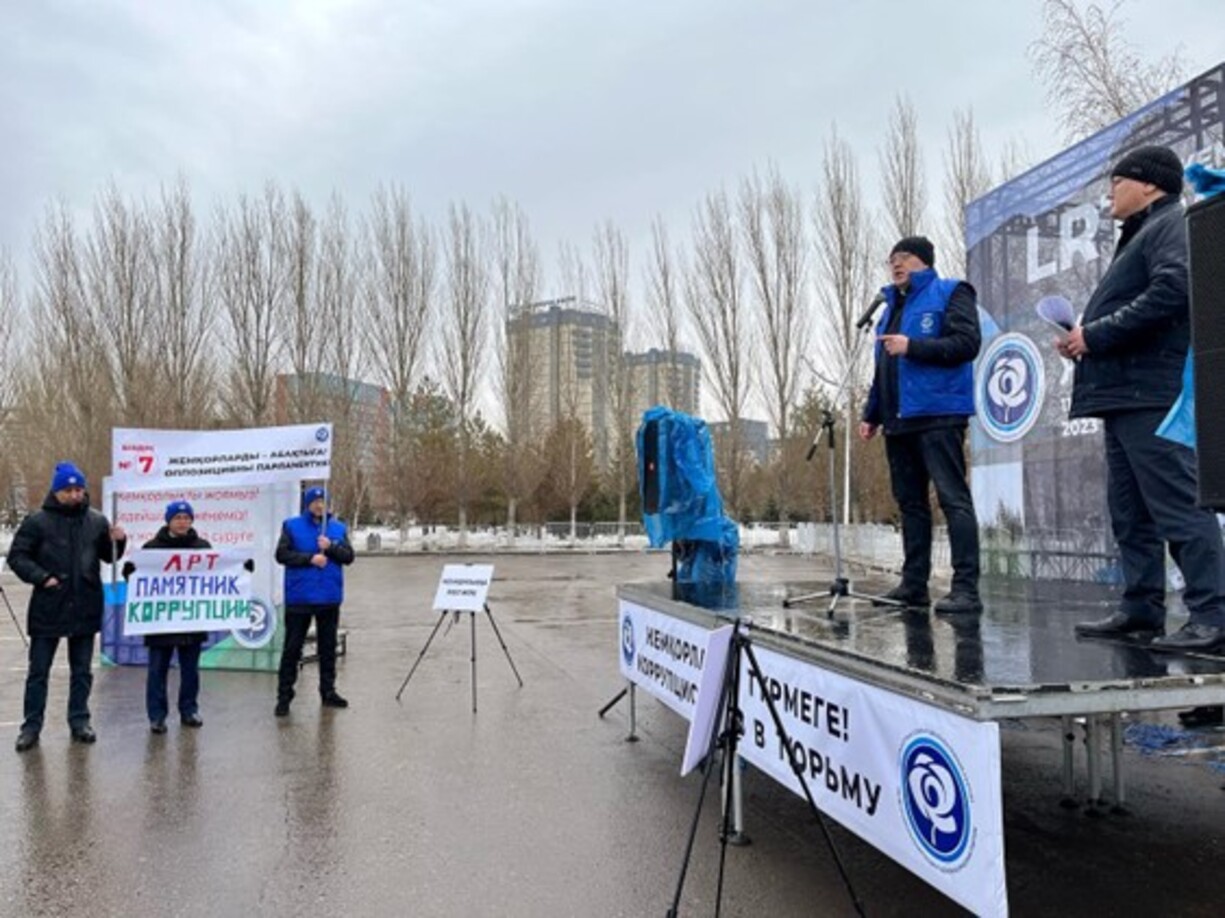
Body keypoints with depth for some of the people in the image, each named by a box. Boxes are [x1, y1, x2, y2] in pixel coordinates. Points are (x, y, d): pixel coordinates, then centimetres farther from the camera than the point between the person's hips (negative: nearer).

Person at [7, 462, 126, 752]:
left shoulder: (97, 521, 4)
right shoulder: (38, 521, -5)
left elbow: (109, 556, 13)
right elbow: (16, 556, -3)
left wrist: (117, 542, -8)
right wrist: (42, 577, -16)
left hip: (85, 608, 3)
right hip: (48, 608, -2)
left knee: (82, 670, 11)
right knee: (39, 671, 7)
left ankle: (79, 721, 22)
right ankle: (31, 726, 17)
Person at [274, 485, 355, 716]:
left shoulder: (338, 528, 8)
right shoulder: (292, 526, 1)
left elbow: (348, 556, 1)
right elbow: (282, 554, -8)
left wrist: (331, 547, -16)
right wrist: (310, 558, -17)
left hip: (330, 597, 3)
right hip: (299, 597, -3)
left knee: (328, 647, 11)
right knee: (292, 648, 2)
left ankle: (328, 691, 22)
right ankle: (284, 696, 9)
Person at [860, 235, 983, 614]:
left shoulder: (950, 292, 4)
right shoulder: (892, 306, 24)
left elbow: (967, 343, -10)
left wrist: (912, 346, -16)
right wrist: (872, 413, 17)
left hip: (937, 415, -8)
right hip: (898, 420, 8)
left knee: (953, 499, -10)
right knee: (910, 502, 8)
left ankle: (966, 588, -11)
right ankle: (913, 584, 12)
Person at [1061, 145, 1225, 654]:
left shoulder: (1173, 225, -2)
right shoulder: (1142, 235, 28)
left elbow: (1169, 293, -20)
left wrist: (1097, 333, -16)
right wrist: (1086, 338, 7)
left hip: (1153, 394, -10)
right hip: (1125, 394, 10)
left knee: (1177, 505, -11)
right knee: (1130, 510, 10)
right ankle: (1141, 607, 15)